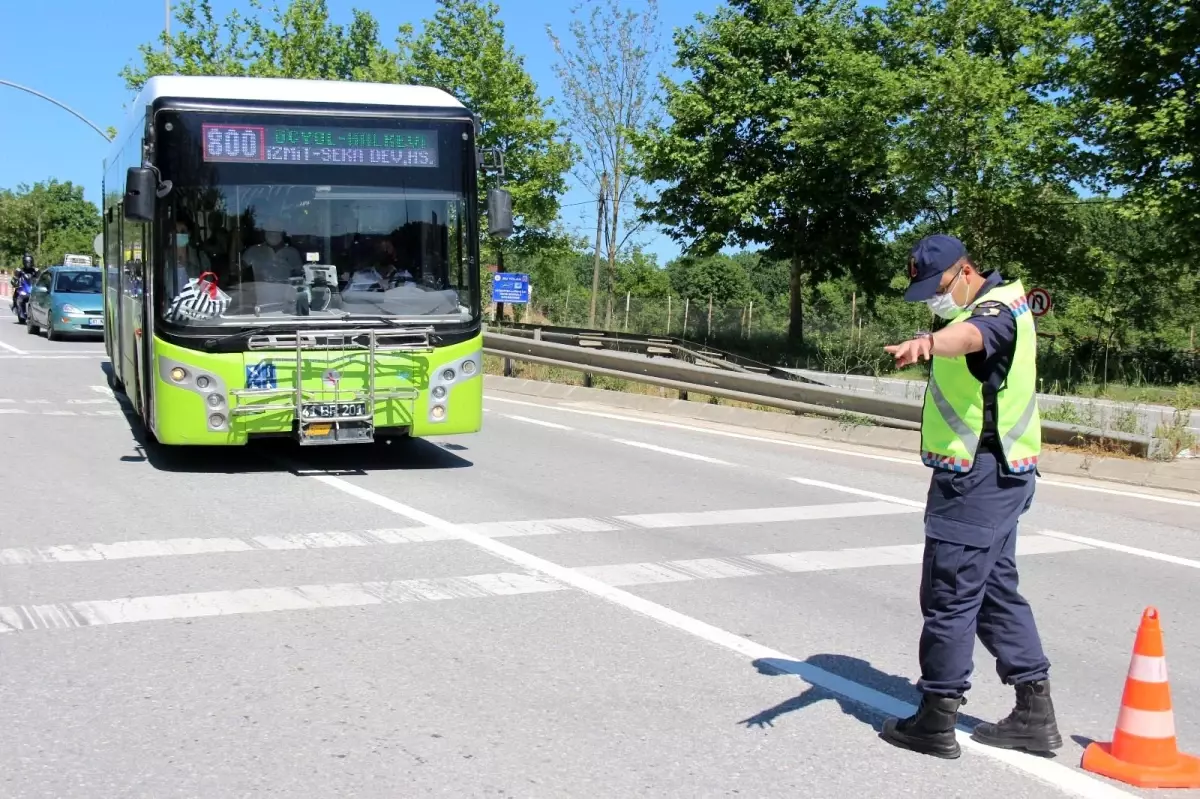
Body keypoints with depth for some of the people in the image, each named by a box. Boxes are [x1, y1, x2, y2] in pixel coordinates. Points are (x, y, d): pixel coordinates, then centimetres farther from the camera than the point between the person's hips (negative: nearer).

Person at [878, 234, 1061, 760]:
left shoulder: (996, 308, -19)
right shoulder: (1001, 300, 15)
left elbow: (971, 334, -45)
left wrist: (929, 342, -64)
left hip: (979, 479, -11)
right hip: (993, 476, 11)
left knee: (950, 596, -5)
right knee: (996, 591, 16)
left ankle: (937, 721, 4)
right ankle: (1035, 715, 22)